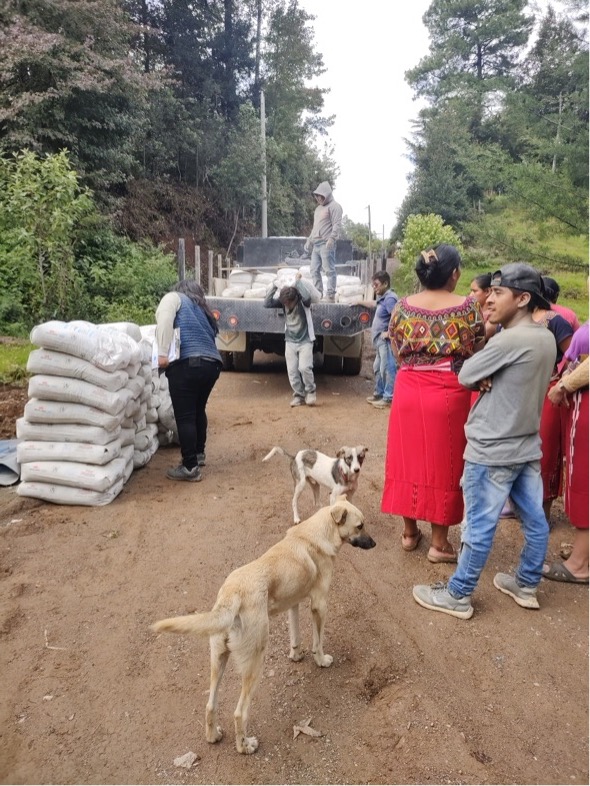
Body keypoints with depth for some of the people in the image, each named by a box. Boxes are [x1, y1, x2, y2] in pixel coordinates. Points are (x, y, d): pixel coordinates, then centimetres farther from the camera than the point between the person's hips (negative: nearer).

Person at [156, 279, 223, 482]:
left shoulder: (173, 297, 14)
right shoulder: (203, 310, 33)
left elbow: (164, 319, -7)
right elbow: (209, 336, 20)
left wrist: (163, 353, -15)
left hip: (187, 364, -7)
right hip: (212, 364, 7)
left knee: (184, 416, -1)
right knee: (198, 410, 25)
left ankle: (190, 467, 3)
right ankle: (199, 454, 38)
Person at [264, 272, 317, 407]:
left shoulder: (303, 301, -16)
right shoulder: (283, 302, -5)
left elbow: (307, 296, -39)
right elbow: (267, 303, -11)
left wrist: (298, 281, -30)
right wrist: (273, 286, -18)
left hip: (305, 341, -4)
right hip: (290, 342, 4)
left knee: (304, 367, -17)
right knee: (292, 371, 1)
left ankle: (310, 391, 7)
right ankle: (299, 395, 16)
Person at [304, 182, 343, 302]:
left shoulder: (334, 206, -2)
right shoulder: (318, 208, 24)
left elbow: (337, 225, -12)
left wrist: (332, 238, -24)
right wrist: (309, 240, 28)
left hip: (326, 244, -9)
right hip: (316, 244, 9)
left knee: (329, 269, -9)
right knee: (314, 269, 6)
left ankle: (331, 295, -8)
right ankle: (318, 292, 11)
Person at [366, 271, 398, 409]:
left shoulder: (390, 298, -17)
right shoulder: (383, 298, 14)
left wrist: (388, 333, -22)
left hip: (386, 341, -11)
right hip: (380, 340, 11)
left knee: (387, 369, -5)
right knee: (377, 368, 19)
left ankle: (388, 398, 1)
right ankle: (379, 393, 31)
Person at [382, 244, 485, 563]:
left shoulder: (402, 307, 0)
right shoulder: (468, 307, -9)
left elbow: (398, 354, 6)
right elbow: (477, 355, -5)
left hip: (409, 391, 3)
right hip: (448, 395, -3)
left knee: (409, 458, 14)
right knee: (443, 464, 8)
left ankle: (409, 532, 26)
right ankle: (439, 542, 18)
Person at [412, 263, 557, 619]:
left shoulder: (510, 340, -22)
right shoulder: (546, 339, 5)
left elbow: (465, 375, -13)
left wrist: (481, 376, 6)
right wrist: (488, 377, -7)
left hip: (492, 451, -9)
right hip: (528, 446, 9)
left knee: (480, 527, 2)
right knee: (535, 520, 17)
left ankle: (458, 596, 16)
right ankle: (527, 586, 34)